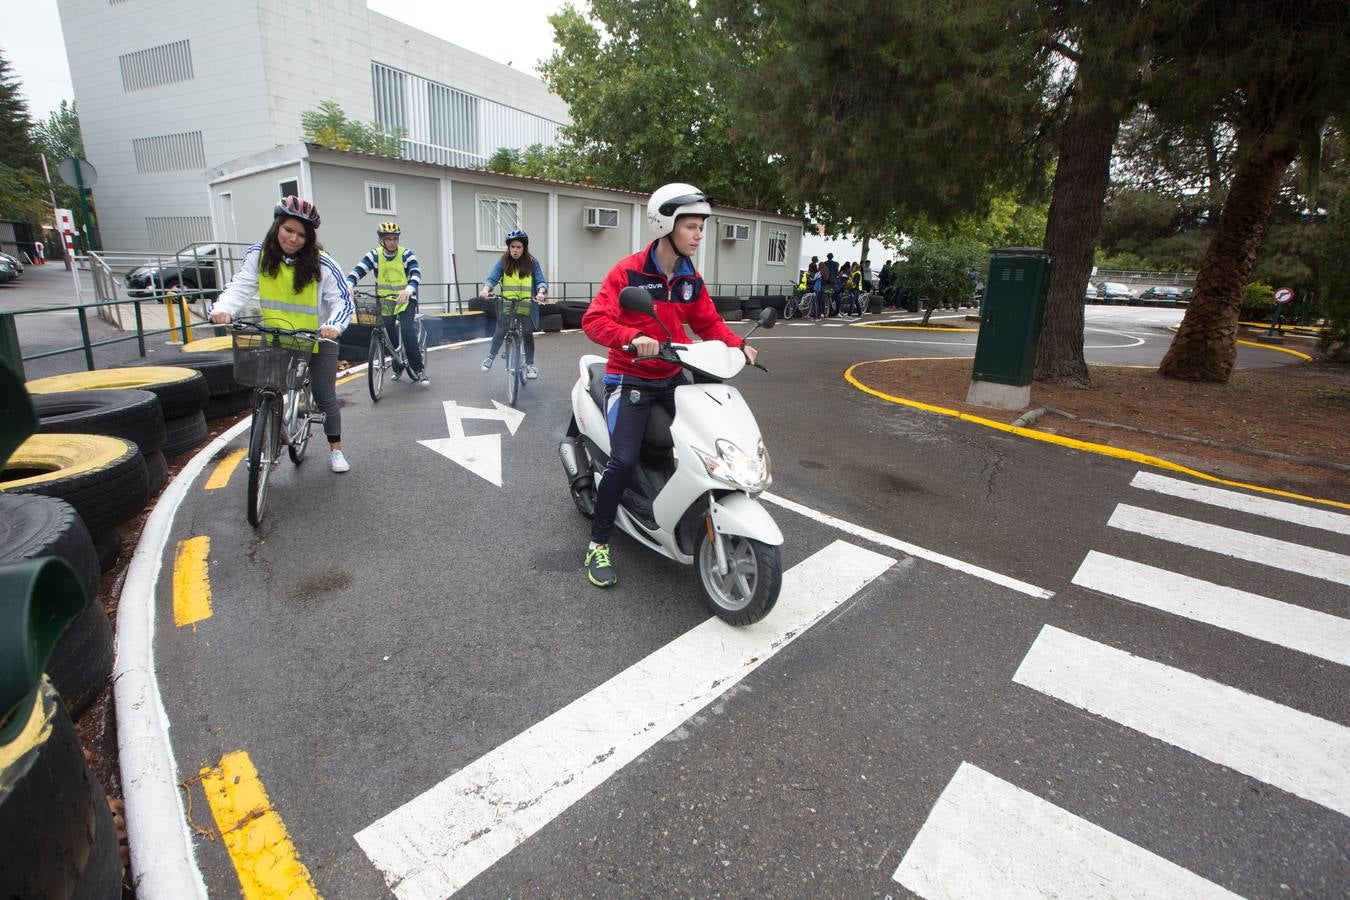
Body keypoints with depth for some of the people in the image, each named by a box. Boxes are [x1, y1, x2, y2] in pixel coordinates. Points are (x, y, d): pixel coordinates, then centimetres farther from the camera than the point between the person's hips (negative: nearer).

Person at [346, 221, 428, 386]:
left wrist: (408, 290, -46)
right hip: (384, 300, 3)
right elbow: (357, 270, -16)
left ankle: (418, 370, -16)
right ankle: (397, 367, 26)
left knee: (407, 331, -21)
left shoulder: (407, 254, -9)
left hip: (405, 299, -3)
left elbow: (416, 274, -25)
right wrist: (348, 285, -37)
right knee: (388, 335, 5)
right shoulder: (374, 255, -4)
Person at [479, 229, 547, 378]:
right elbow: (492, 278, -9)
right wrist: (486, 289, -30)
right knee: (500, 331, -4)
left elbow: (541, 281, -7)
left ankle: (530, 365, 17)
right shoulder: (503, 262, -1)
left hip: (527, 306, 0)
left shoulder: (532, 263, -2)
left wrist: (541, 292, -30)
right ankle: (491, 357, 19)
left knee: (527, 334, 2)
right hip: (507, 305, 0)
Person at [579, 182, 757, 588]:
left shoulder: (691, 279, 7)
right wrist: (632, 337, -39)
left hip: (672, 377, 6)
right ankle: (598, 544, 1)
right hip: (629, 379, -6)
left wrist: (737, 343, -8)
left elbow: (709, 322, 11)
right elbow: (594, 320, -21)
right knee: (624, 460, -17)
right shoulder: (628, 272, -13)